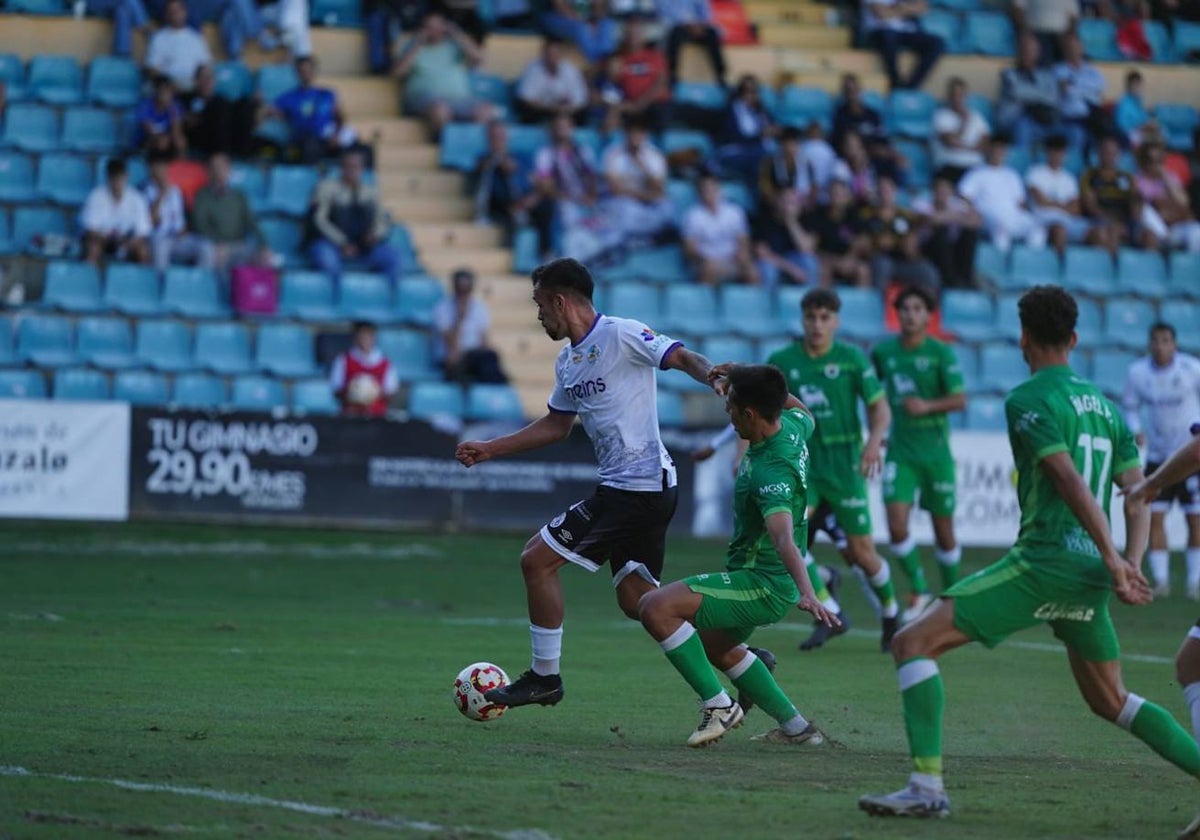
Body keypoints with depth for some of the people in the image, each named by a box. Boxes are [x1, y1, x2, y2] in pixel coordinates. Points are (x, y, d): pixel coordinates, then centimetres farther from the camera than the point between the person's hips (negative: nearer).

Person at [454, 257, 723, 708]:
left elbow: (681, 357, -19)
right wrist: (489, 449, 31)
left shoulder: (621, 335, -10)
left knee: (537, 560, -5)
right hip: (644, 487, 9)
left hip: (638, 486, -9)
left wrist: (714, 377, -40)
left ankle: (544, 677, 6)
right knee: (636, 600, 9)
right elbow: (556, 424, 30)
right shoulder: (568, 362, 18)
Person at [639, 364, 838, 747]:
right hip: (764, 578, 11)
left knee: (655, 608, -25)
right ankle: (795, 726, 35)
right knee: (715, 646, 32)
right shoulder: (791, 425, -5)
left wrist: (806, 592, -60)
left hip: (761, 585, -11)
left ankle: (718, 706, -15)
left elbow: (784, 538, -46)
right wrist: (749, 379, 13)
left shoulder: (771, 473, -31)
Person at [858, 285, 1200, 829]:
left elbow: (1070, 481, -18)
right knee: (1110, 701, 23)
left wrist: (1112, 558, -22)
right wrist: (1131, 565, 2)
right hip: (1088, 570, 8)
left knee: (913, 643, -6)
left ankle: (927, 786, -17)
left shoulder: (1028, 399, -6)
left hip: (1045, 558, -8)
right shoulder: (1105, 405, 18)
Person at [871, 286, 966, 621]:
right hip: (899, 452, 2)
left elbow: (960, 400, -12)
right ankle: (918, 591, 6)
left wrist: (928, 406, -27)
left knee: (943, 528, 7)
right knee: (896, 524, -13)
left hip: (935, 451, -2)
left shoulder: (941, 353, -7)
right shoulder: (883, 351, 2)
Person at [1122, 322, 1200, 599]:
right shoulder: (1138, 372, -4)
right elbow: (1130, 406, 8)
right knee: (1154, 516, -6)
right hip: (1157, 455, 2)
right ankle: (1160, 580, 2)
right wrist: (1136, 430, -10)